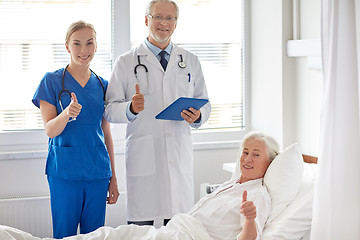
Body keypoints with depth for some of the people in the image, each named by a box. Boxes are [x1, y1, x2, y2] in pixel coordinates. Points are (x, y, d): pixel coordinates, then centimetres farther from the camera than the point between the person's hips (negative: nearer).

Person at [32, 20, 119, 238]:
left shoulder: (102, 85, 11)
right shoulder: (52, 81, 0)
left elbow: (107, 135, 14)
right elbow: (50, 130, -6)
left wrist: (113, 178, 12)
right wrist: (67, 113, -28)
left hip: (97, 171, 3)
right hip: (64, 170, -3)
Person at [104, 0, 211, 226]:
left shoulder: (191, 61, 16)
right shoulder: (125, 63, 7)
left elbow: (205, 104, 16)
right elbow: (110, 109, 2)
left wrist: (197, 116, -6)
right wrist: (131, 108, -18)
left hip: (180, 154, 2)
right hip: (143, 155, -2)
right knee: (140, 228, -4)